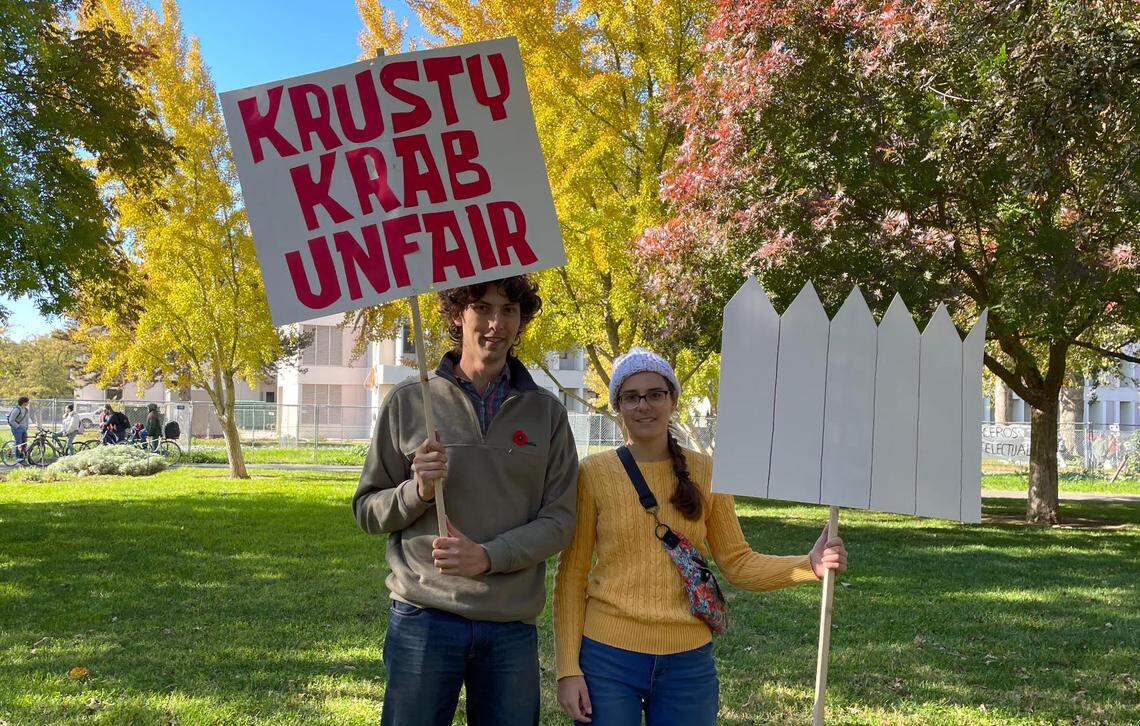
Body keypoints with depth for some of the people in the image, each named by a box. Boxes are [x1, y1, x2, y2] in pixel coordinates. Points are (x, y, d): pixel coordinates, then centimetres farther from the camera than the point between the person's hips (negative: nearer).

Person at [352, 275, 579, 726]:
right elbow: (367, 511, 5)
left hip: (512, 627, 1)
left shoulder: (546, 411, 4)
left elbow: (559, 519, -1)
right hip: (424, 618, -1)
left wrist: (488, 556, -16)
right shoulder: (409, 401, 2)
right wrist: (417, 491, -15)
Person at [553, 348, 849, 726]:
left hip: (687, 662, 2)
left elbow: (737, 562, 4)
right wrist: (568, 669, -5)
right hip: (608, 656, -2)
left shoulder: (704, 472, 2)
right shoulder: (594, 473, -5)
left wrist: (808, 565, -12)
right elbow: (572, 575, -2)